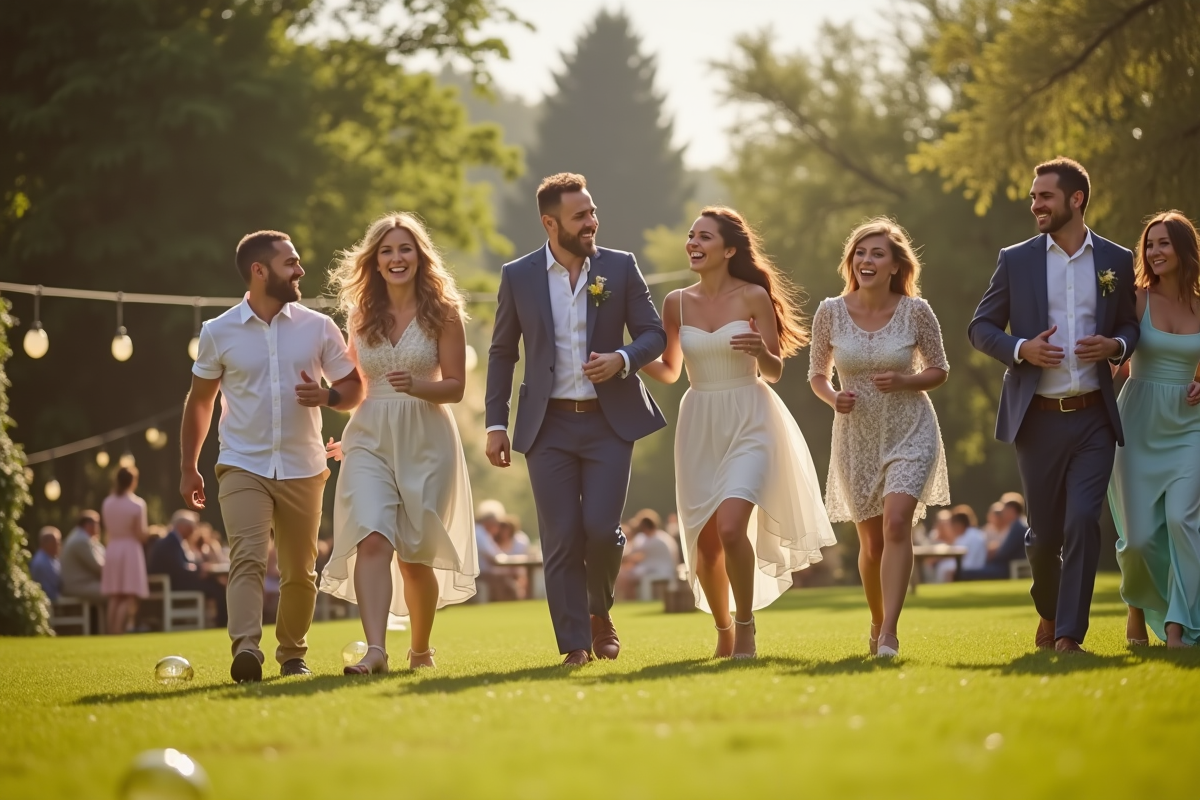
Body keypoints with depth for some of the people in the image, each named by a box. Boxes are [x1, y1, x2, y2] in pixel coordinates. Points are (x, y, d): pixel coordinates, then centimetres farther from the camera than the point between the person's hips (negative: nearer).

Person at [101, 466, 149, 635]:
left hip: (112, 550, 5)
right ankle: (119, 631, -20)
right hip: (131, 551, -5)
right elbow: (141, 535, -10)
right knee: (130, 599, -6)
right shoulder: (137, 504, -9)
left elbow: (107, 531, 10)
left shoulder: (107, 503, 6)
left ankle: (111, 633, 3)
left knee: (113, 599, 7)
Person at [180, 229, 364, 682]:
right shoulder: (219, 333, 1)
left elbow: (354, 389, 10)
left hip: (303, 470, 2)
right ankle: (246, 649, -31)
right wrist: (188, 468, 10)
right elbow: (199, 401, 12)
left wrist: (327, 396, -13)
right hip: (243, 467, -2)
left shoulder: (318, 328, 4)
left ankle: (292, 653, 25)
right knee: (247, 558, -20)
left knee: (299, 572, 8)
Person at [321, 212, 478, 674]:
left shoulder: (442, 313, 0)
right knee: (372, 539, -20)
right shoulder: (361, 315, 10)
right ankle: (375, 650, -29)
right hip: (370, 438, 2)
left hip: (426, 440, -2)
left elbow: (455, 387, -3)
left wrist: (417, 385, -21)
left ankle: (421, 649, 28)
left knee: (415, 556, 6)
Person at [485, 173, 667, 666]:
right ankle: (574, 644, 5)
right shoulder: (518, 277, 3)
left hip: (609, 421, 0)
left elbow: (654, 333, 6)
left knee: (601, 527, -10)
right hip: (549, 426, 0)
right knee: (562, 540, -3)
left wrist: (622, 359, -15)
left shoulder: (620, 268, 3)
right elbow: (502, 353, 10)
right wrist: (496, 423, 5)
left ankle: (600, 612, 18)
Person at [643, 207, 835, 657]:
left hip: (749, 422, -4)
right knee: (705, 542, 5)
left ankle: (746, 625, -1)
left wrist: (759, 351, -22)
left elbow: (774, 372, 0)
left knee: (731, 528, -21)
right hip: (700, 426, 4)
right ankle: (723, 630, 27)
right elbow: (669, 371, 13)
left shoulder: (753, 297, -5)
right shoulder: (677, 303, 5)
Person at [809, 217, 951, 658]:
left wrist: (905, 381, -17)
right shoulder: (831, 312, -6)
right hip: (856, 435, 2)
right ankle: (876, 625, 32)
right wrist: (833, 398, -15)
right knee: (871, 542, 9)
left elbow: (939, 369, 2)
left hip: (910, 431, -2)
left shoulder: (915, 311, -10)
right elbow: (817, 374, 6)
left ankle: (889, 634, -22)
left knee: (896, 522, -21)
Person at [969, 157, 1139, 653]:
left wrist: (1115, 346, -7)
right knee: (1044, 532, 7)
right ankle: (1048, 614, 33)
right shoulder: (1016, 260, 3)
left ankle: (1069, 635, -9)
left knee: (1083, 523, -13)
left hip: (1093, 418, 0)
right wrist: (1021, 349, -12)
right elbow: (981, 328, 6)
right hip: (1038, 420, 0)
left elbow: (1129, 326, 16)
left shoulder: (1116, 261, 5)